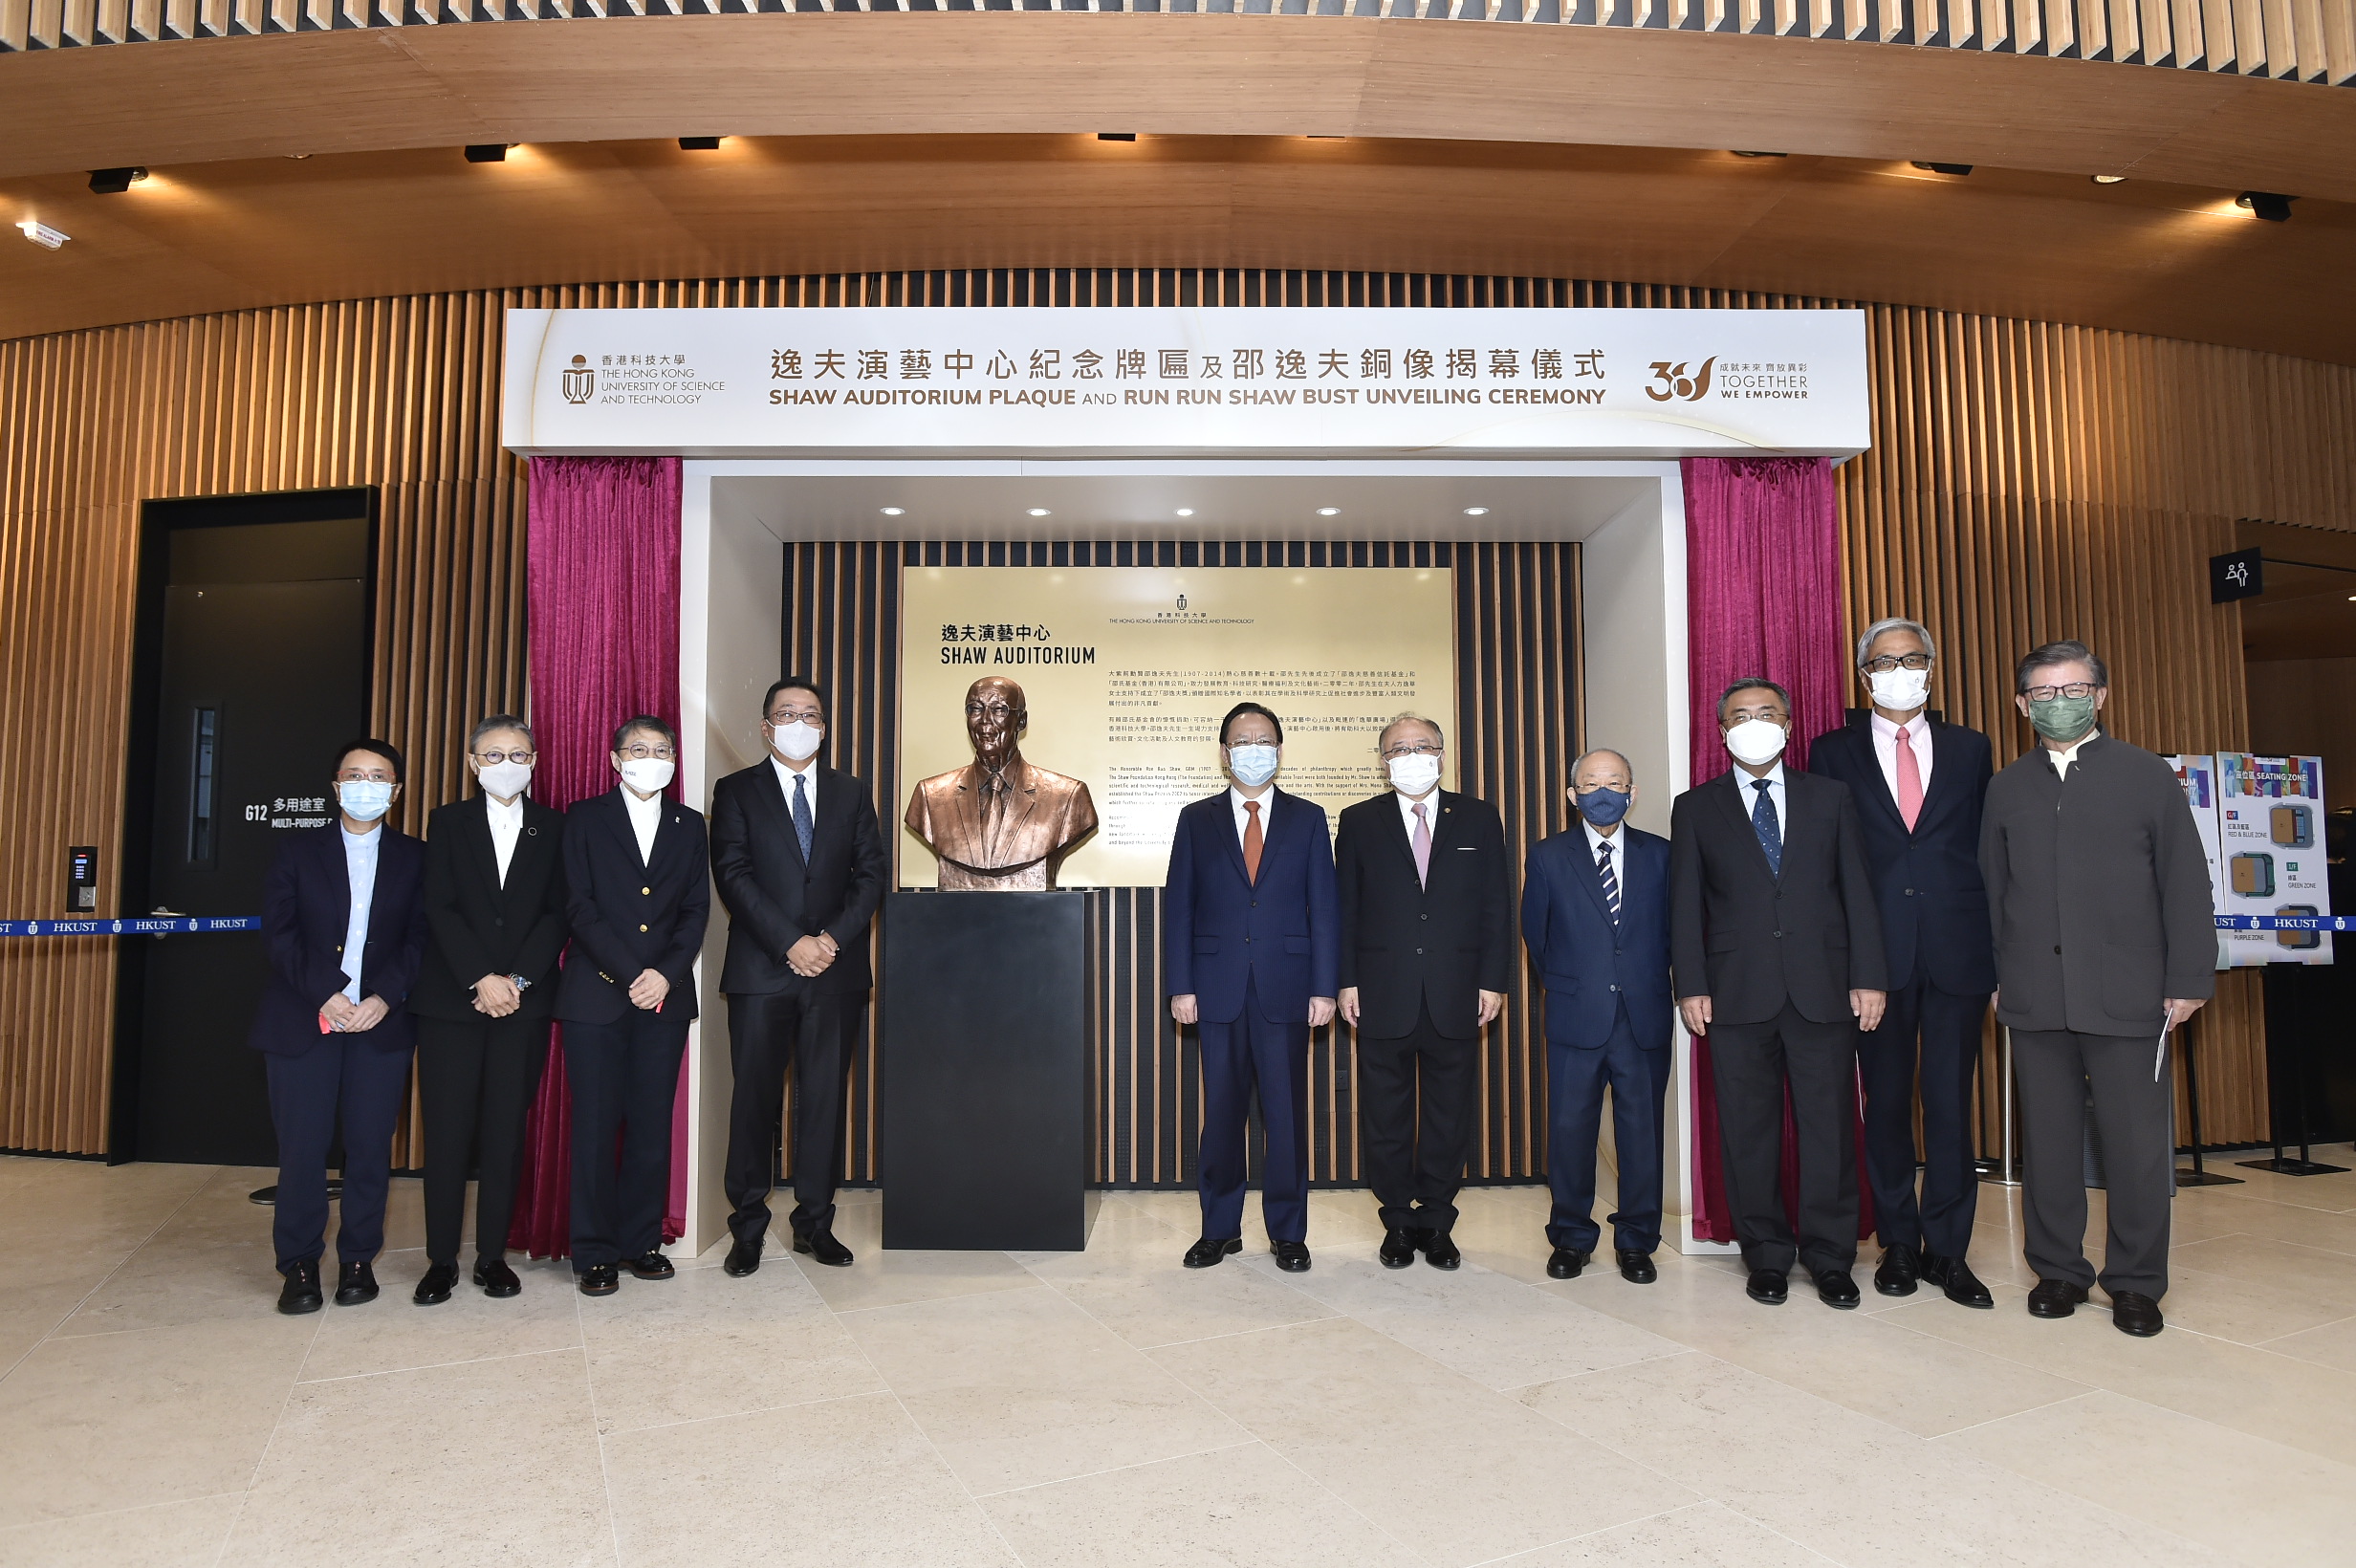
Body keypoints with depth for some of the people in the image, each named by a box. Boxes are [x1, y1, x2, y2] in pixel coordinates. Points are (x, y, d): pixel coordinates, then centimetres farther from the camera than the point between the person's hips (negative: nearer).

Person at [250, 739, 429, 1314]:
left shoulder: (413, 857, 8)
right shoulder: (299, 850, 8)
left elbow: (421, 937, 2)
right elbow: (278, 931, 0)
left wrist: (384, 997, -11)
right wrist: (325, 994, -11)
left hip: (382, 1022, 0)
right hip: (302, 1020, 0)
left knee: (370, 1145, 3)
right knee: (301, 1145, 1)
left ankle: (358, 1260, 16)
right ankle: (298, 1264, 16)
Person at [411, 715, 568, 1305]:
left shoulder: (554, 827, 9)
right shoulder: (448, 821, 8)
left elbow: (557, 913, 2)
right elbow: (440, 909, -1)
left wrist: (517, 980, -10)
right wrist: (481, 980, -12)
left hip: (524, 1001, 0)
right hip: (452, 998, 0)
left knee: (506, 1132, 4)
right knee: (447, 1131, 1)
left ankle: (493, 1255, 13)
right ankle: (442, 1260, 12)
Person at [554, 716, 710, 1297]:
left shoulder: (689, 825, 13)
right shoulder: (585, 819, 5)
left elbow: (696, 910, 7)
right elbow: (580, 908, -4)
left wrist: (666, 975, -7)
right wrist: (630, 975, -12)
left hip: (666, 994, 3)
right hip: (596, 994, -2)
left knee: (652, 1125, 6)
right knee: (596, 1125, 1)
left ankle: (641, 1242, 17)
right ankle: (595, 1252, 11)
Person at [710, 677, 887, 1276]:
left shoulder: (852, 793, 13)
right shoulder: (736, 791, 6)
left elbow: (872, 873, 6)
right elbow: (734, 875, -4)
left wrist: (834, 938, -9)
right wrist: (791, 943, -14)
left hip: (837, 970, 2)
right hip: (761, 972, -2)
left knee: (825, 1098, 5)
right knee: (755, 1098, 2)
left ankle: (815, 1222, 16)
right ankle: (748, 1229, 13)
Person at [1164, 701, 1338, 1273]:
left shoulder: (1307, 819, 8)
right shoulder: (1197, 820, 8)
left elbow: (1323, 907, 4)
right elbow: (1178, 906, 5)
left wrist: (1324, 988, -3)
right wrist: (1180, 986, -2)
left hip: (1285, 989, 0)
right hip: (1219, 989, 1)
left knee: (1286, 1112, 4)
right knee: (1220, 1112, 7)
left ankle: (1288, 1232, 17)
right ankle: (1220, 1228, 20)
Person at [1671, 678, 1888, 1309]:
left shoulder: (1830, 797, 12)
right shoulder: (1696, 808, 9)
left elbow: (1858, 892, 7)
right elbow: (1686, 905, 5)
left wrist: (1869, 977, -1)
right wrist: (1691, 986, -3)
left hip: (1822, 989, 1)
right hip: (1737, 993, 0)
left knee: (1829, 1126, 3)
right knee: (1748, 1131, 4)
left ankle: (1830, 1257, 17)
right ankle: (1767, 1255, 17)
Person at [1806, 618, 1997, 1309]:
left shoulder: (1969, 748, 11)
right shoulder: (1834, 753, 6)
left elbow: (1990, 851, 8)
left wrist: (1997, 953, 1)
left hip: (1958, 955, 1)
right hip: (1877, 956, -1)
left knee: (1951, 1102, 5)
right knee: (1886, 1102, 7)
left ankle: (1948, 1248, 17)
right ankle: (1898, 1243, 21)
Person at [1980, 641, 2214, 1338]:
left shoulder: (2149, 776, 4)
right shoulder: (2006, 788, 10)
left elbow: (2185, 884, 2)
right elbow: (1991, 889, 10)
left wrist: (2188, 979, -2)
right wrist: (1994, 977, 5)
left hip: (2127, 995, -2)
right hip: (2034, 995, 2)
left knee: (2136, 1142, 3)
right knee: (2047, 1141, 8)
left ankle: (2136, 1281, 18)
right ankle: (2057, 1270, 21)